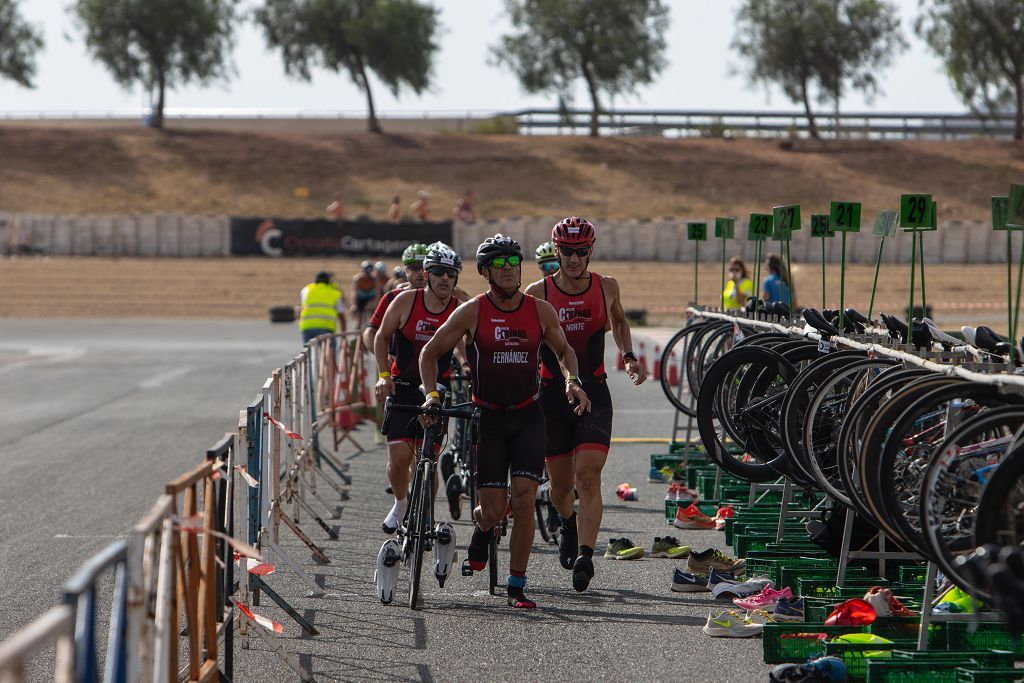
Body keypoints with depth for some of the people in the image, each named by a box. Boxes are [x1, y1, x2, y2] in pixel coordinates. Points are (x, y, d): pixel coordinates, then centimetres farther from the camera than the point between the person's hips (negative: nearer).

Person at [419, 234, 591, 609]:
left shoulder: (541, 311, -2)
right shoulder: (472, 312, -8)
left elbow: (563, 349, 15)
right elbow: (430, 352, 2)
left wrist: (572, 381, -3)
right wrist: (431, 394, -11)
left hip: (528, 416, 1)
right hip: (486, 417, -1)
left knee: (524, 499, -13)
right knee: (494, 511, -6)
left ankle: (517, 587, -2)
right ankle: (482, 524, 34)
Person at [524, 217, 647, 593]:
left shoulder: (606, 287, 1)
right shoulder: (538, 293, -5)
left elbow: (618, 321, 23)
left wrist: (628, 356, 9)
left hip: (594, 393, 0)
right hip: (552, 393, 0)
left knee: (588, 477, -17)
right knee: (561, 485, 9)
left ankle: (584, 556, -24)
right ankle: (568, 525, 43)